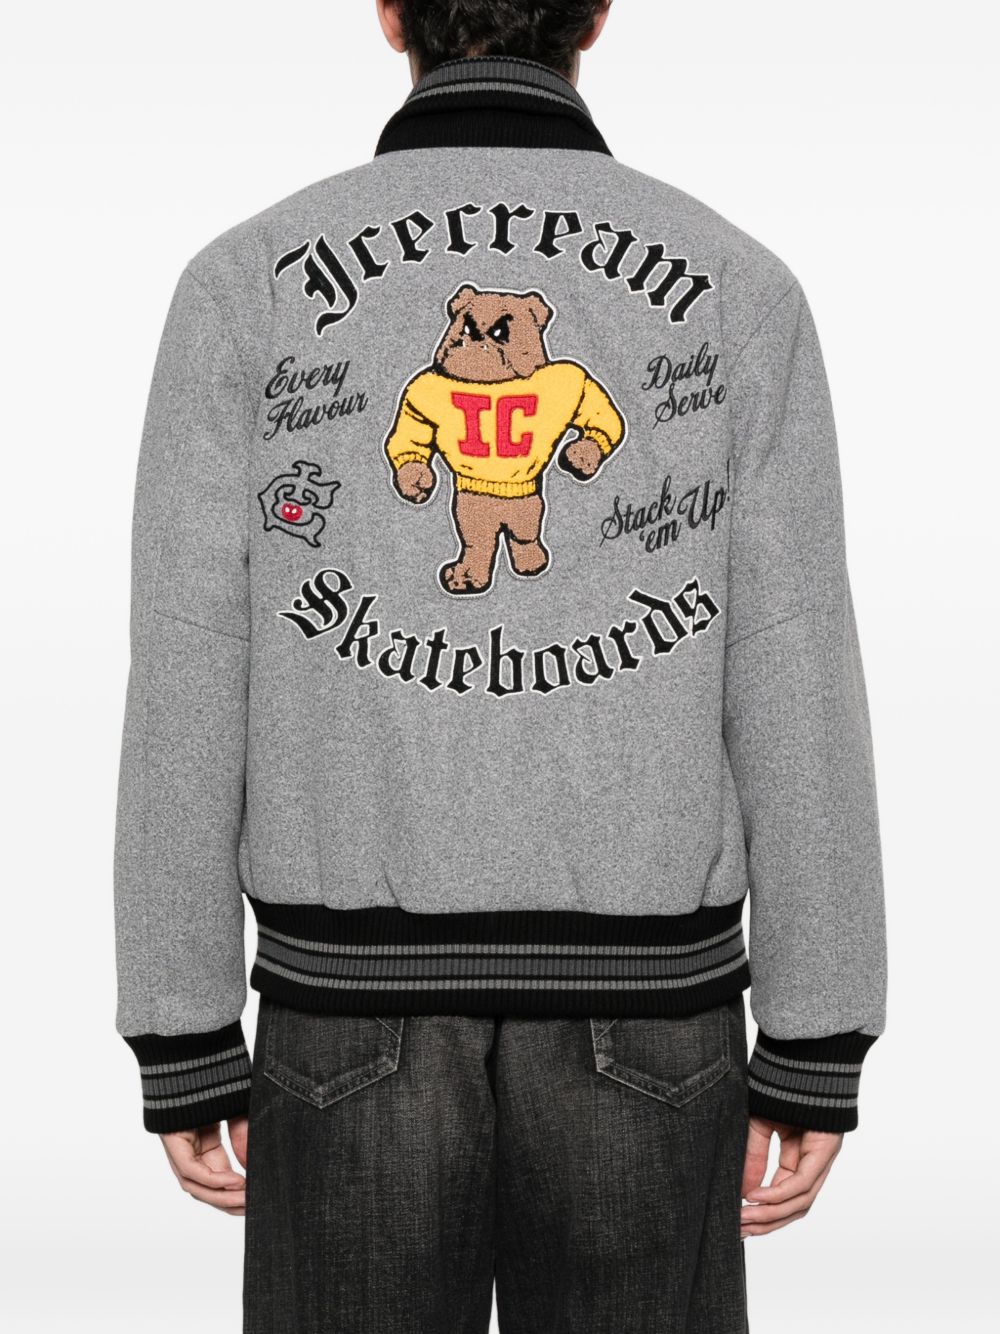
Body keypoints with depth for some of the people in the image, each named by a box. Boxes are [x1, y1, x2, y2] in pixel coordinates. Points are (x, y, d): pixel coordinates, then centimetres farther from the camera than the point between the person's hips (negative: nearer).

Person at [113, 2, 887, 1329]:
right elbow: (797, 707, -4)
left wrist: (184, 1047, 3)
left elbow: (188, 694, -4)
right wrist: (815, 1055, 2)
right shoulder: (737, 286, -1)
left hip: (361, 1010, 0)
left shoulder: (245, 282, -2)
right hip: (636, 1017, 1)